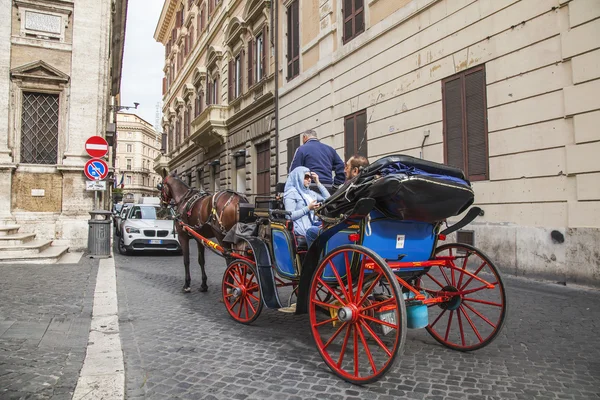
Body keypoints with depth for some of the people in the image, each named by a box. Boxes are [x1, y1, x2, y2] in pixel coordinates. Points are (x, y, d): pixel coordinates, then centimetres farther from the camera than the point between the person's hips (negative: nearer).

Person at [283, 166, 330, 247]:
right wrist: (308, 208, -12)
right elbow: (290, 216, -8)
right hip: (301, 227, -7)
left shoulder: (310, 193, 25)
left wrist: (318, 182, 18)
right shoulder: (291, 193, 2)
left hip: (312, 224, 7)